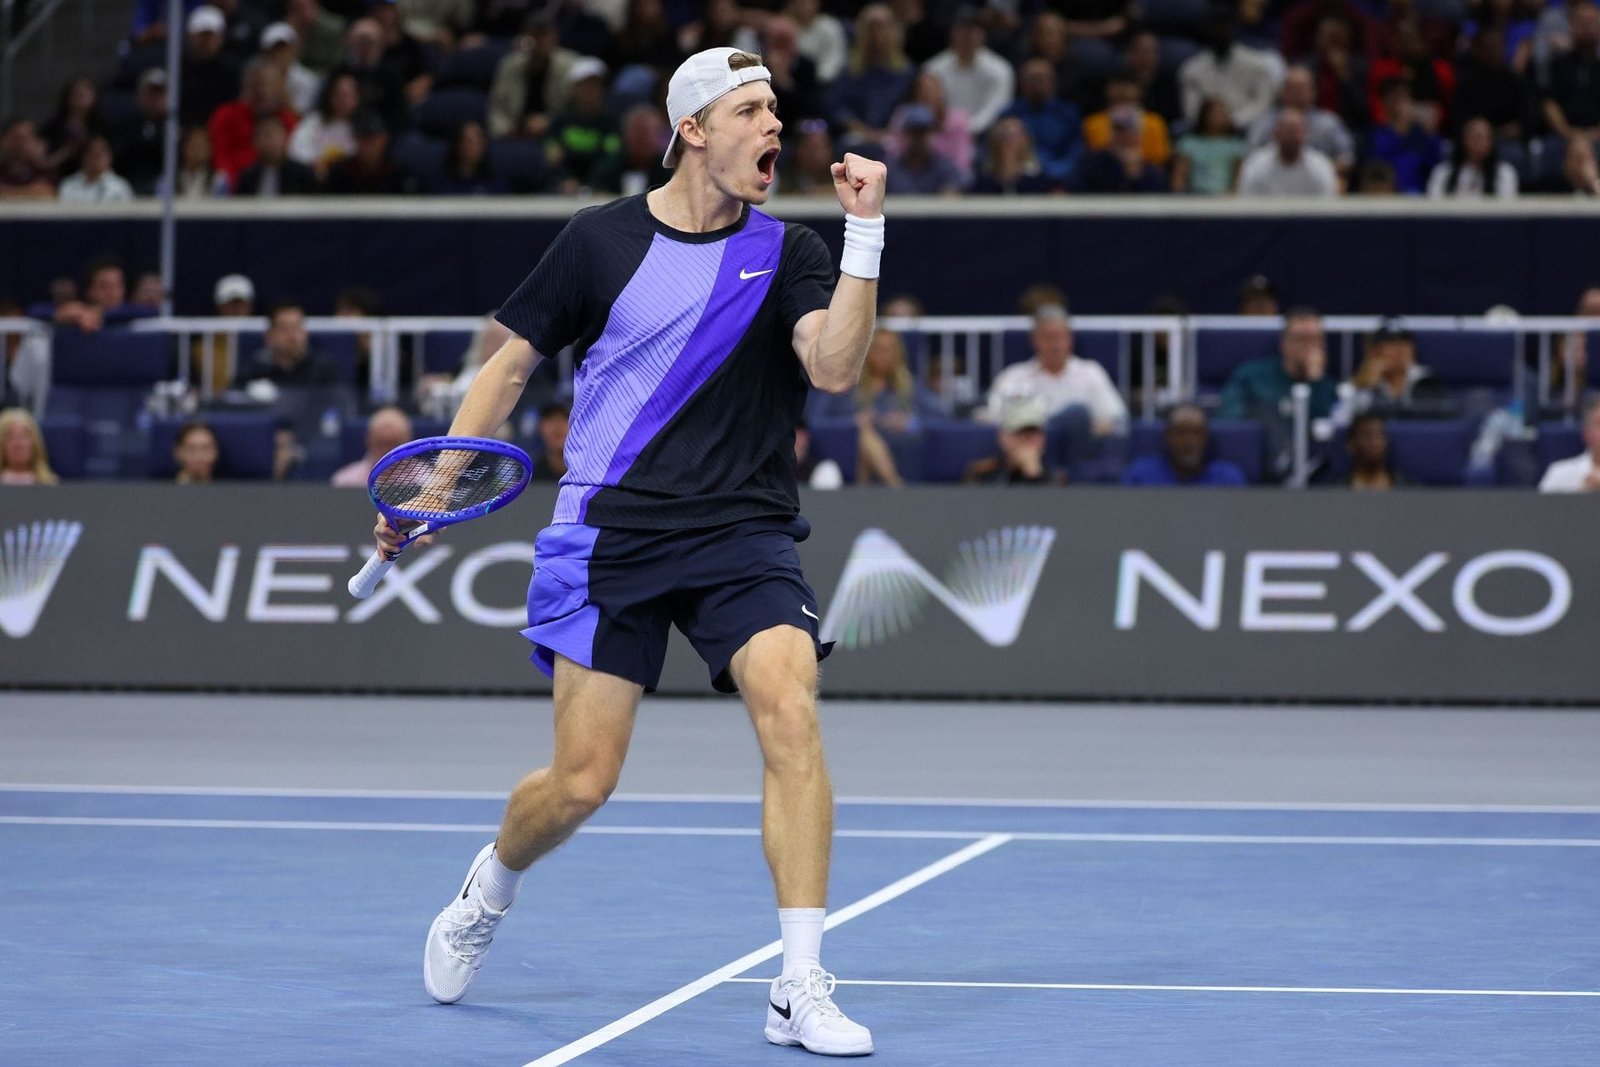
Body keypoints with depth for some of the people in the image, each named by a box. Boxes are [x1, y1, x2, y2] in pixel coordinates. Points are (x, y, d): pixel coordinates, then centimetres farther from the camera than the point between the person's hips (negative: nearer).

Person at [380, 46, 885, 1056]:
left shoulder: (788, 252, 3)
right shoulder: (601, 240, 2)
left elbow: (835, 366, -14)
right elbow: (513, 364, 10)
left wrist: (866, 232, -20)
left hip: (744, 532, 1)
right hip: (611, 534, -1)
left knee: (791, 714, -24)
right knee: (580, 783, -1)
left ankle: (801, 990, -19)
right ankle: (490, 890, 35)